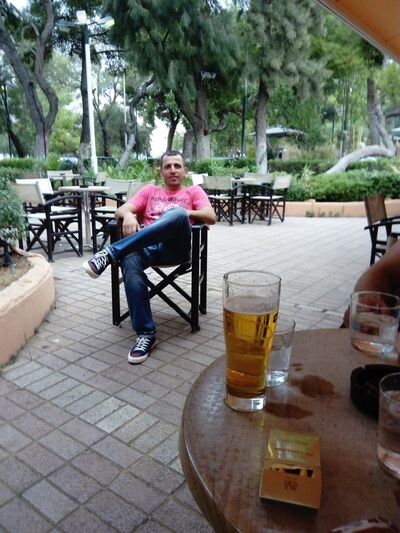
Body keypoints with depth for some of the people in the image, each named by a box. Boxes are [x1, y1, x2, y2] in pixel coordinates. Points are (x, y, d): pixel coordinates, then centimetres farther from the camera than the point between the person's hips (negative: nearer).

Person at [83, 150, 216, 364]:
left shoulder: (194, 191, 24)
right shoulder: (150, 190, 30)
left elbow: (211, 217, 6)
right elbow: (121, 210, 15)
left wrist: (184, 213, -9)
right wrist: (128, 215, -10)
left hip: (175, 248, -1)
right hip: (147, 246, 2)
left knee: (177, 215, -36)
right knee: (130, 261, -36)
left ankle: (111, 253, -36)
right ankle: (146, 333, -29)